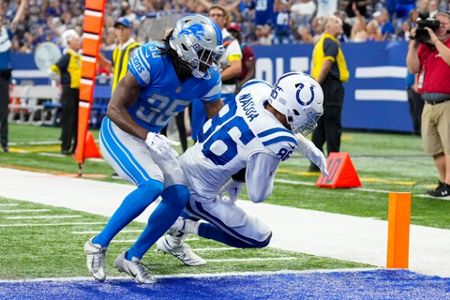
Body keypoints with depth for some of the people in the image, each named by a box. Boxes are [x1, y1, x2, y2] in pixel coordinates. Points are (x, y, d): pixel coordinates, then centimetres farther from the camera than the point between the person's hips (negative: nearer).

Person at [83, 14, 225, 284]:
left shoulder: (207, 78, -10)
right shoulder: (152, 60, -28)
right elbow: (115, 109, -24)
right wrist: (147, 137, -36)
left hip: (152, 137, 7)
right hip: (120, 131, -7)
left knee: (179, 195, -9)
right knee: (152, 185, -27)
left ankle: (132, 258, 6)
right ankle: (99, 244, -12)